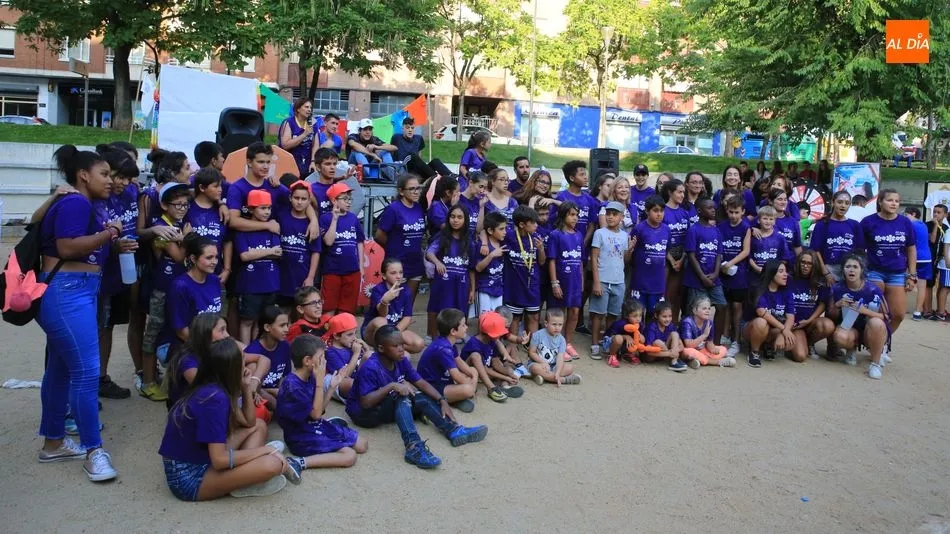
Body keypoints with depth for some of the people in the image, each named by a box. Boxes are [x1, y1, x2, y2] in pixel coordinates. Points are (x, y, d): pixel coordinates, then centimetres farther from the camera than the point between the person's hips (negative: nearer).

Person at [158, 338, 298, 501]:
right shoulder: (215, 398, -23)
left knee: (259, 426, 15)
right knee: (272, 464, -29)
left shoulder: (210, 388, 6)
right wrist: (264, 450, -14)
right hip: (188, 478, -10)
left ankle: (246, 471, -6)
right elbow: (220, 460, -26)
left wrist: (246, 388, 0)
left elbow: (248, 422, 14)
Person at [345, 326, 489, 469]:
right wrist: (391, 386, -36)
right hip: (363, 413, -7)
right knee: (404, 393, -30)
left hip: (387, 410, 8)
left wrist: (442, 401, -15)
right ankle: (413, 447, -47)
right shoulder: (370, 368, -26)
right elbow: (365, 403, -32)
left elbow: (422, 383, -3)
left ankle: (453, 430, -18)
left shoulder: (400, 360, -5)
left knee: (419, 397, -10)